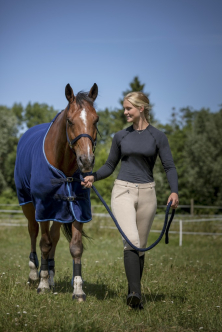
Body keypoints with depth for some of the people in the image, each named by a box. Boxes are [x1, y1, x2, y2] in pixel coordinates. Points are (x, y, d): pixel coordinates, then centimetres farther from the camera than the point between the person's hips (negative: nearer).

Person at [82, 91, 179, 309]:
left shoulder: (158, 137, 2)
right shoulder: (121, 136, 7)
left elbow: (169, 167, -2)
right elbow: (110, 166, 14)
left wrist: (174, 191, -18)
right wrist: (93, 177, -3)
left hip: (146, 193, 0)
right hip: (123, 191, 0)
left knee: (140, 246, 8)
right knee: (131, 240, -19)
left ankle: (133, 294, 19)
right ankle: (135, 292, -24)